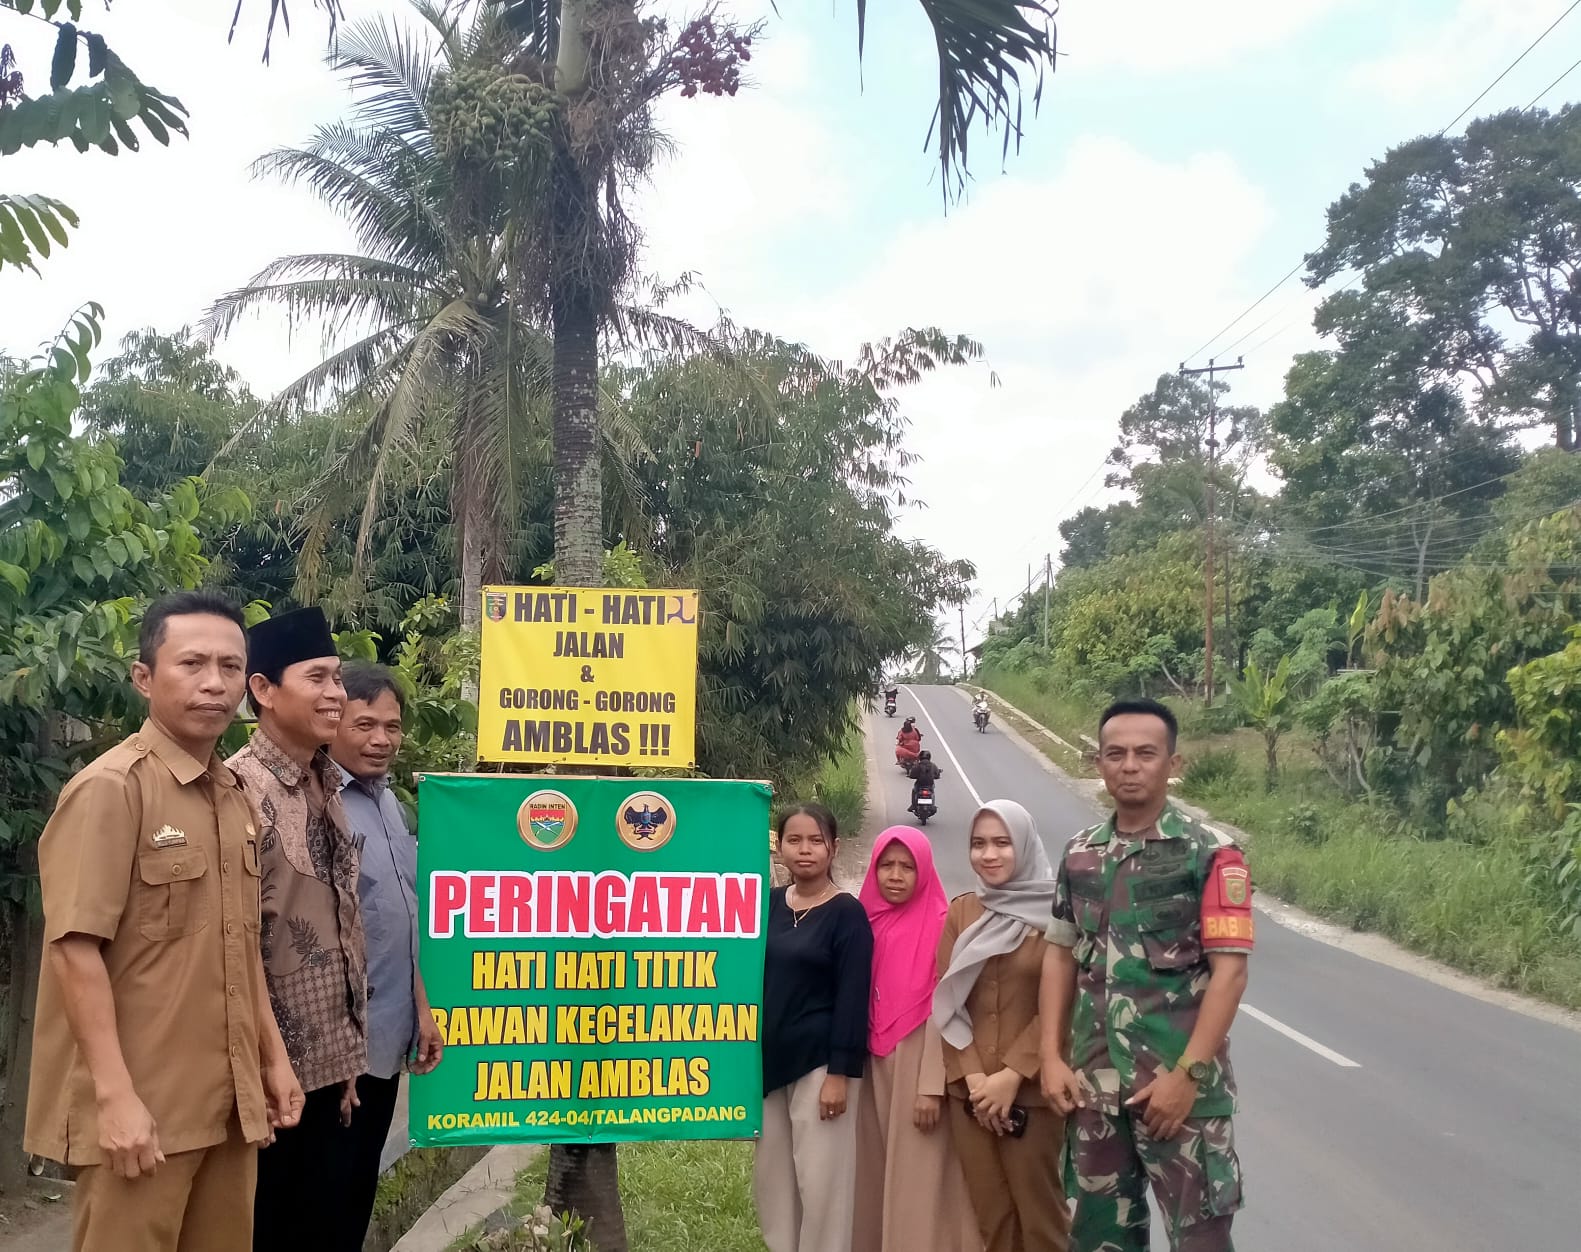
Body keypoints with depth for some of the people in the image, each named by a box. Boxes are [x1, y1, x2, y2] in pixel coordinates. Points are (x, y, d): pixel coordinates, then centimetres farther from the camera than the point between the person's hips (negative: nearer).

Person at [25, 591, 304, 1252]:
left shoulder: (234, 796, 11)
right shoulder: (109, 789, -12)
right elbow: (75, 948, -17)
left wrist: (272, 1057, 16)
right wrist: (115, 1095, -20)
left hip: (228, 1100, 7)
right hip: (142, 1104, -7)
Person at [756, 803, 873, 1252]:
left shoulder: (847, 913, -9)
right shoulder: (768, 904, 6)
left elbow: (853, 996, -12)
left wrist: (840, 1072, -16)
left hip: (819, 1062, -5)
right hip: (769, 1058, 6)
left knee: (821, 1180, 1)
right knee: (771, 1176, 13)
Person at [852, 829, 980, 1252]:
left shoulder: (939, 924, -8)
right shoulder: (867, 921, 7)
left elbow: (941, 1007, -12)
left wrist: (932, 1085, -16)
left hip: (918, 1061, -5)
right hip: (874, 1062, 5)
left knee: (918, 1178, -1)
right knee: (877, 1169, 10)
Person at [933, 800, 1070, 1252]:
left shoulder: (1053, 912, -6)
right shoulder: (961, 911, 6)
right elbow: (946, 1002, 4)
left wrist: (1011, 1076, -13)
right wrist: (973, 1076, -7)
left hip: (1032, 1090, -4)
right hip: (970, 1089, 4)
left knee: (1038, 1207, 2)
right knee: (990, 1211, 10)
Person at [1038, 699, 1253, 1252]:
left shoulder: (1210, 853, -8)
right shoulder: (1080, 854, 7)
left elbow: (1229, 971, -12)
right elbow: (1060, 956, 11)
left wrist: (1187, 1074, -16)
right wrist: (1052, 1057, 4)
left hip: (1180, 1084, -5)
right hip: (1094, 1083, 5)